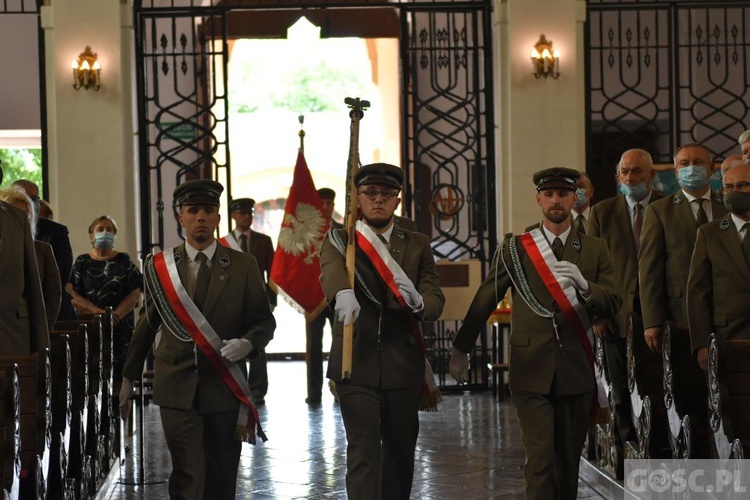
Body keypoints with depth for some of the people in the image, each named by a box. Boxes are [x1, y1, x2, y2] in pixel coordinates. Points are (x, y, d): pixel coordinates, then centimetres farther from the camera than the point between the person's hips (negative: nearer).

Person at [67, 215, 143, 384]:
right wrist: (99, 312, -13)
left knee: (118, 375, -6)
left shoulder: (123, 261, 10)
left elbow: (134, 294, 2)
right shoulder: (82, 263, 9)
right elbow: (73, 295, 0)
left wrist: (116, 315, -13)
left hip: (120, 328, 0)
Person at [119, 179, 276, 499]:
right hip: (177, 388, -1)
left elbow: (264, 322, 6)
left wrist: (247, 343, -15)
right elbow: (146, 324, 13)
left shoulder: (243, 266, 4)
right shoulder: (158, 267, 7)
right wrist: (129, 378, 15)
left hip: (224, 387, 1)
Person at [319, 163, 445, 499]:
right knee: (363, 452, -9)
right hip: (356, 364, -3)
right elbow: (331, 269, -21)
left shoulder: (417, 245, 10)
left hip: (403, 367, 3)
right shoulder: (339, 240, 4)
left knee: (401, 452, 11)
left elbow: (436, 303, 0)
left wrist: (418, 302, -25)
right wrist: (343, 292, -44)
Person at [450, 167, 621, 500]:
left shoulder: (595, 250, 9)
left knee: (568, 461, 8)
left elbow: (612, 306, 0)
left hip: (576, 372, 2)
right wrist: (461, 350, 7)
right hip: (532, 372, -2)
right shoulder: (516, 248, 6)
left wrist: (583, 284, -19)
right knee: (541, 458, -11)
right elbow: (484, 300, 8)